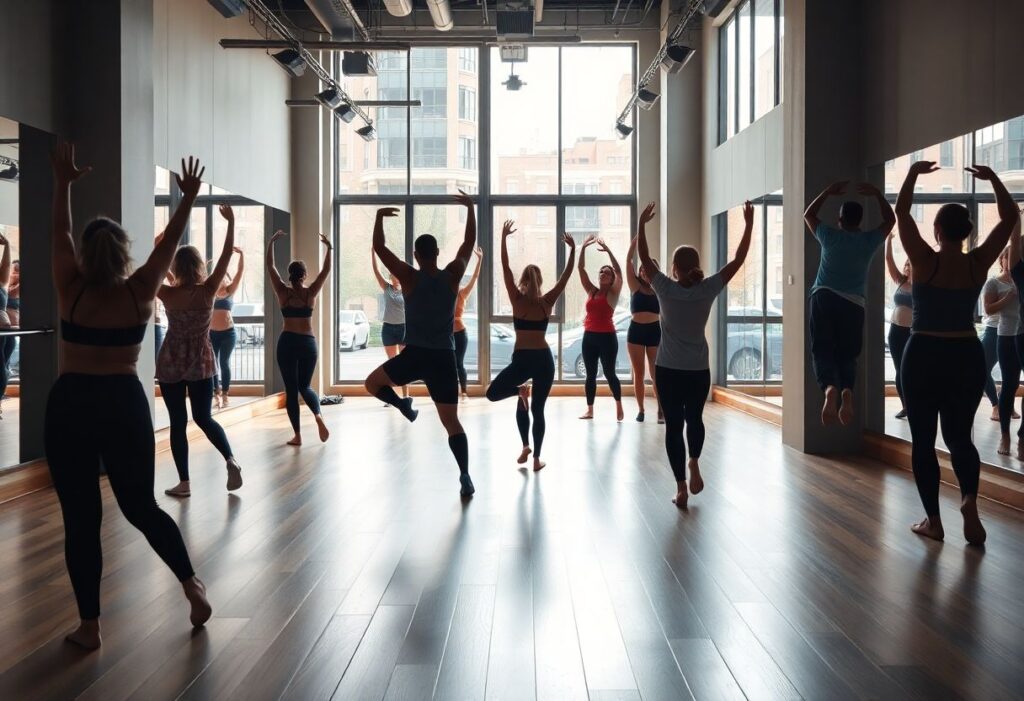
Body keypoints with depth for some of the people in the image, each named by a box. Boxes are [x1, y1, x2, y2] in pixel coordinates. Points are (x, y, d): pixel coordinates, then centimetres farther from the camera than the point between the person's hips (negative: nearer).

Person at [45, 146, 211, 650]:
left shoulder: (71, 290, -5)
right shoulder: (140, 293, -3)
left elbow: (59, 234, 8)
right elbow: (170, 242, 7)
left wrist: (63, 182, 20)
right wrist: (189, 197, 17)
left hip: (69, 407, -1)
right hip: (125, 406, 1)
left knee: (80, 519, 3)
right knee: (141, 506, 16)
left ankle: (89, 626, 8)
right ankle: (192, 584, 10)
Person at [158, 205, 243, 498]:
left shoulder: (168, 295, -12)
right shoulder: (208, 291, -10)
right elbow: (227, 255, -6)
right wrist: (231, 222, -1)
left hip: (171, 364, -1)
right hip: (202, 363, 1)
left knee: (178, 423, 5)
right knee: (204, 418, 14)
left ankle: (184, 482, 6)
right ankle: (230, 460, -8)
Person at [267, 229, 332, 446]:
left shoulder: (283, 291, -3)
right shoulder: (310, 293, -3)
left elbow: (270, 267, 4)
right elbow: (326, 271, 4)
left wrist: (271, 242, 9)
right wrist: (329, 248, 7)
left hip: (286, 342, -1)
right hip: (308, 343, 1)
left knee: (291, 389, 3)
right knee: (305, 386, 15)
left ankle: (297, 435, 2)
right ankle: (318, 415, -15)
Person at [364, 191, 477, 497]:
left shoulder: (410, 277, -6)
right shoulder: (452, 276, -1)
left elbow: (379, 248, 3)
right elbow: (470, 243, 12)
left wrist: (379, 217, 14)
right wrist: (470, 208, 20)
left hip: (414, 355, -2)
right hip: (444, 359, 2)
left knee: (372, 382, 24)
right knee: (452, 422, 5)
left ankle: (402, 405, 0)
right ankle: (465, 477, -6)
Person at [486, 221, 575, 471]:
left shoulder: (517, 300, -5)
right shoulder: (547, 302, -1)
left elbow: (505, 269, -4)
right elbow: (566, 275, 3)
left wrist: (504, 238, -1)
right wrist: (572, 249, 4)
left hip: (522, 359, -2)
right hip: (544, 359, 2)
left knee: (493, 393, 17)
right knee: (538, 409, 9)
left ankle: (522, 410, -5)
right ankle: (537, 458, 7)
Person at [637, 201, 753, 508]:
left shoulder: (665, 289, -11)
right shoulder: (708, 290, -7)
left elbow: (644, 258, -2)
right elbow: (738, 259, -2)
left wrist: (642, 224, 3)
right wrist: (749, 223, 2)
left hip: (668, 371, -1)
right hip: (699, 372, 2)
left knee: (674, 425, 5)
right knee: (695, 419, 26)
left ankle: (681, 487, 5)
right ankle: (694, 463, 8)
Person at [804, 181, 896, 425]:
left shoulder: (829, 236, 1)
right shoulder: (869, 240, 4)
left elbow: (808, 215, 19)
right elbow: (890, 219, 23)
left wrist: (827, 192, 20)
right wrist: (877, 195, 22)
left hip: (823, 298, -1)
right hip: (853, 304, 1)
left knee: (822, 350, -3)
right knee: (847, 354, 9)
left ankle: (830, 388, -33)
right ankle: (847, 389, -21)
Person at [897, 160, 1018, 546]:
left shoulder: (925, 261, -11)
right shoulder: (978, 264, -4)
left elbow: (901, 212, -2)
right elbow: (1010, 217, 8)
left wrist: (914, 172, 7)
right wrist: (992, 177, 11)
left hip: (924, 356, -3)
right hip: (967, 357, 3)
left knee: (923, 440, 7)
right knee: (959, 436, 15)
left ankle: (933, 521, 9)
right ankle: (969, 499, -10)